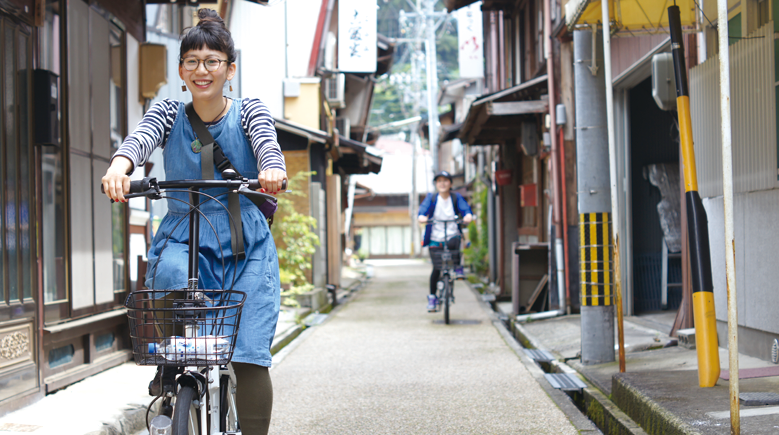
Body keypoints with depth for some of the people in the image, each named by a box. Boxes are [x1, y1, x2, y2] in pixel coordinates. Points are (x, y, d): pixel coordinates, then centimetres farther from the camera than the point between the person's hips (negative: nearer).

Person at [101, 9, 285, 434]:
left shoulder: (249, 111, 2)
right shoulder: (169, 112, 4)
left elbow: (267, 144, -19)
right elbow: (141, 137, -17)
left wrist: (272, 171, -45)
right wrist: (119, 166, -42)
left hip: (245, 242, 0)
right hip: (183, 235, 1)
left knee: (249, 356, -11)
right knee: (172, 276, -34)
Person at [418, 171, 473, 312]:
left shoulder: (456, 197, 3)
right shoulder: (431, 198, 1)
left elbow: (465, 208, -11)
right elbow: (424, 208, -14)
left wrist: (468, 215, -35)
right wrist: (421, 216, -37)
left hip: (452, 235, 0)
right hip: (435, 238, 0)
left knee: (453, 243, -37)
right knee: (436, 269, -5)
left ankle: (457, 266, -9)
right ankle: (432, 297, 13)